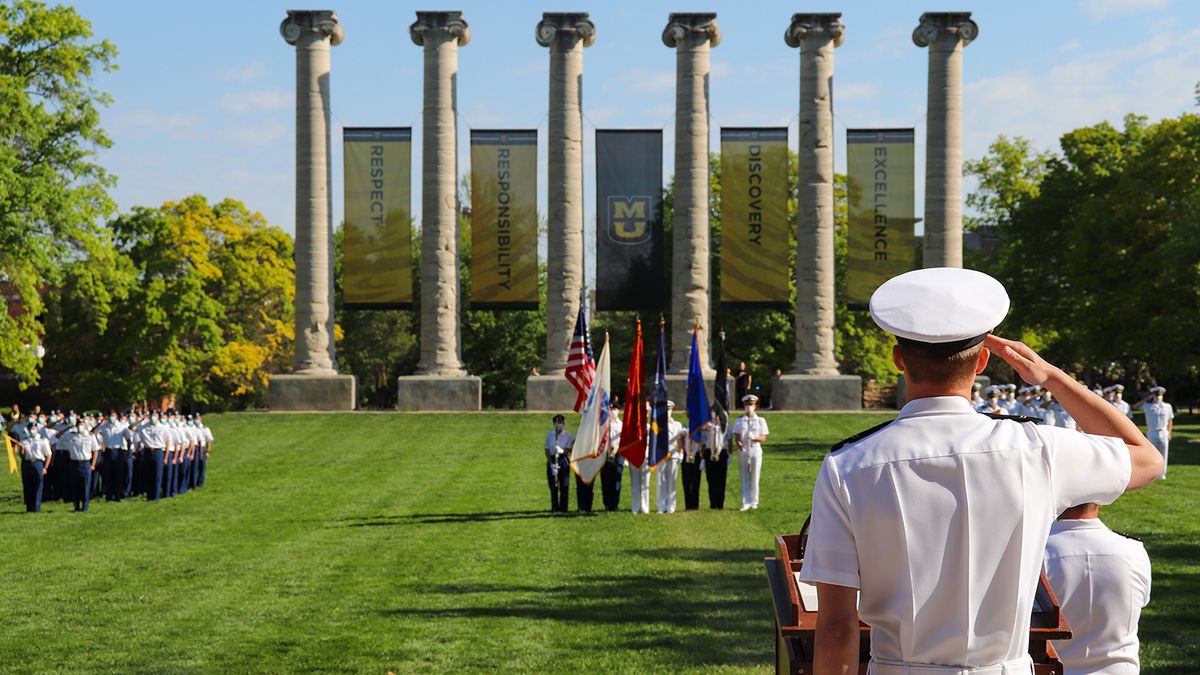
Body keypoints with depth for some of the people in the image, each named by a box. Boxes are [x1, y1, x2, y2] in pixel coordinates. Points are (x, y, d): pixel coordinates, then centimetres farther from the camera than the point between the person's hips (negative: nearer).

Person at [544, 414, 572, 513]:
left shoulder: (567, 435, 3)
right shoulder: (549, 434, 7)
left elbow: (569, 449, 2)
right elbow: (547, 449, 5)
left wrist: (562, 451, -19)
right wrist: (551, 463, -6)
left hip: (563, 460, -1)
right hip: (552, 460, 1)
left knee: (564, 486, -3)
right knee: (553, 486, 1)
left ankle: (563, 508, 2)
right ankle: (555, 508, 6)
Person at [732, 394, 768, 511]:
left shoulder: (760, 421, 6)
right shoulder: (739, 421, 9)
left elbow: (763, 438, 2)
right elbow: (736, 436, 4)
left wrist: (754, 437, -18)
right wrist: (739, 443, -18)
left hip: (755, 450, -1)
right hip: (743, 451, 1)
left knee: (755, 477, 1)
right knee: (744, 477, 0)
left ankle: (754, 502, 9)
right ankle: (746, 502, 0)